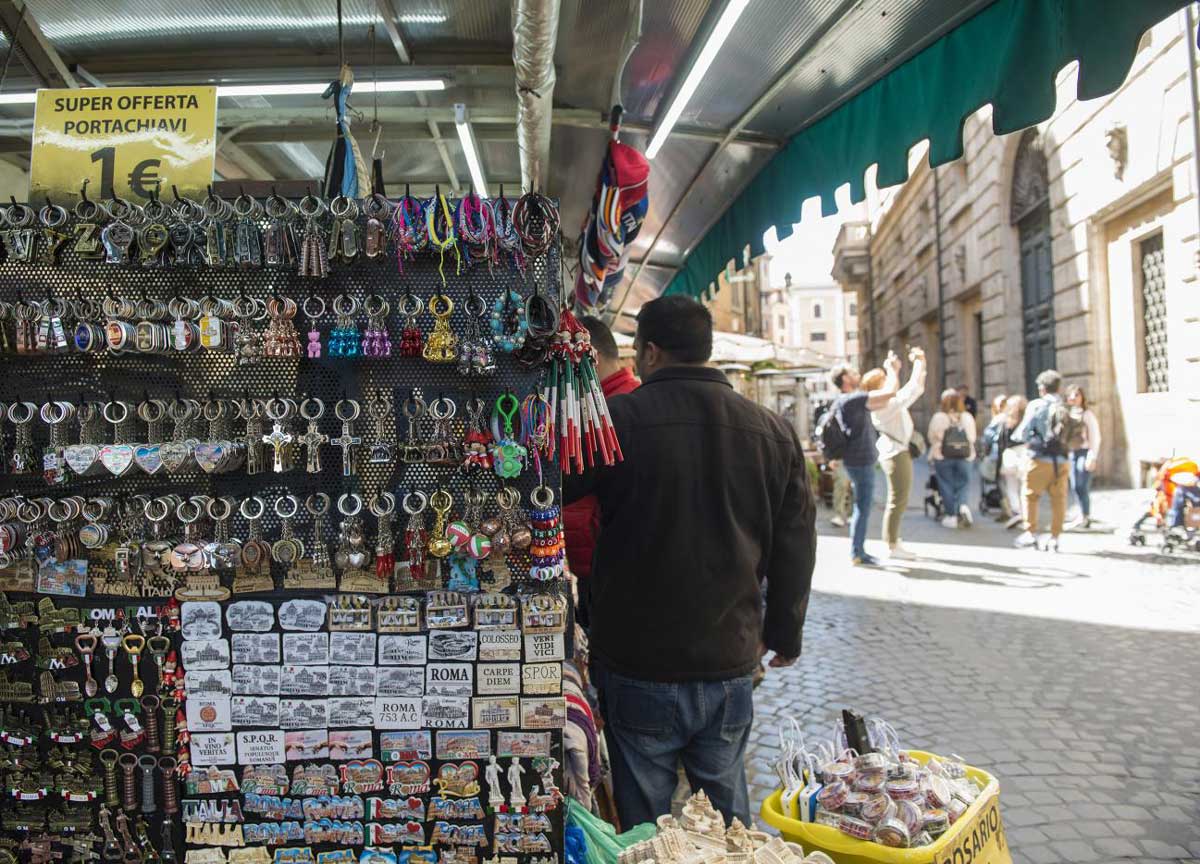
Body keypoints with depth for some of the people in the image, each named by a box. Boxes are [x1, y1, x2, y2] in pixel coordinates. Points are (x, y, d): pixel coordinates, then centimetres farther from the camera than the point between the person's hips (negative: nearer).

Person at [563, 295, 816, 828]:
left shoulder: (617, 421, -14)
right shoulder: (773, 431, 1)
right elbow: (796, 548, 7)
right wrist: (785, 634, 20)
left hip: (637, 667, -4)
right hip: (730, 663, 4)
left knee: (644, 815, 13)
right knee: (727, 808, 22)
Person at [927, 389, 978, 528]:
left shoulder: (938, 418, -10)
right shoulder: (968, 418, -1)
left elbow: (932, 438, -4)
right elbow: (972, 438, 4)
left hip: (943, 457, -2)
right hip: (964, 457, 2)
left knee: (946, 485, 6)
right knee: (962, 485, 13)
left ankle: (951, 515, 7)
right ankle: (963, 507, -10)